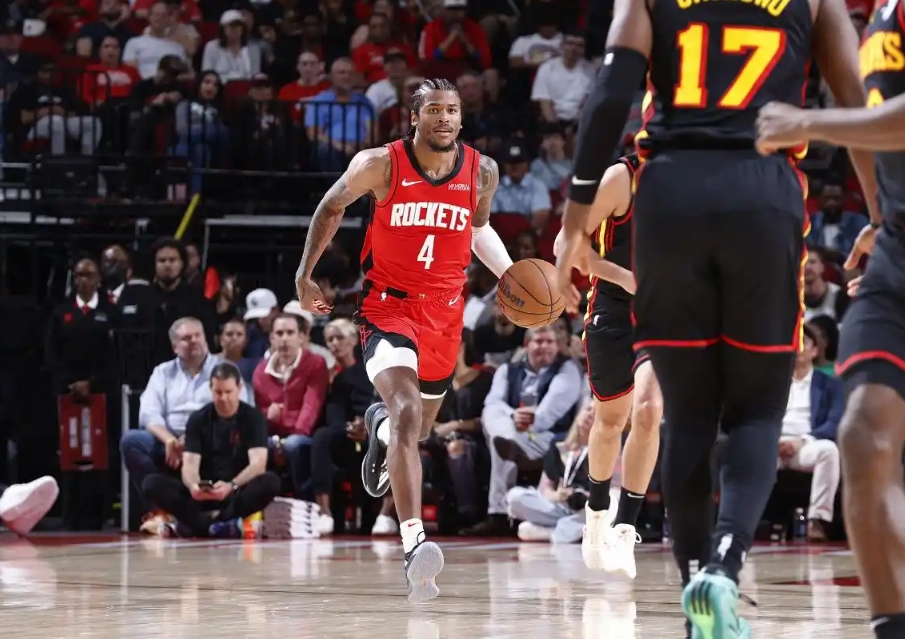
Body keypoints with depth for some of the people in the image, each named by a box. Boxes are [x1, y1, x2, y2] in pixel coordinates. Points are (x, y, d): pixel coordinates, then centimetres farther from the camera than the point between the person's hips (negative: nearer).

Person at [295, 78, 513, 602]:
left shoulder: (482, 171, -2)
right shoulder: (380, 164, -12)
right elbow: (332, 207, 6)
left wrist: (509, 273, 4)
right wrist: (306, 274, 7)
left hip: (445, 314, 5)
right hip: (387, 307, -5)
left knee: (420, 429, 21)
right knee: (407, 411, -28)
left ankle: (379, 425, 62)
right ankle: (415, 544, -38)